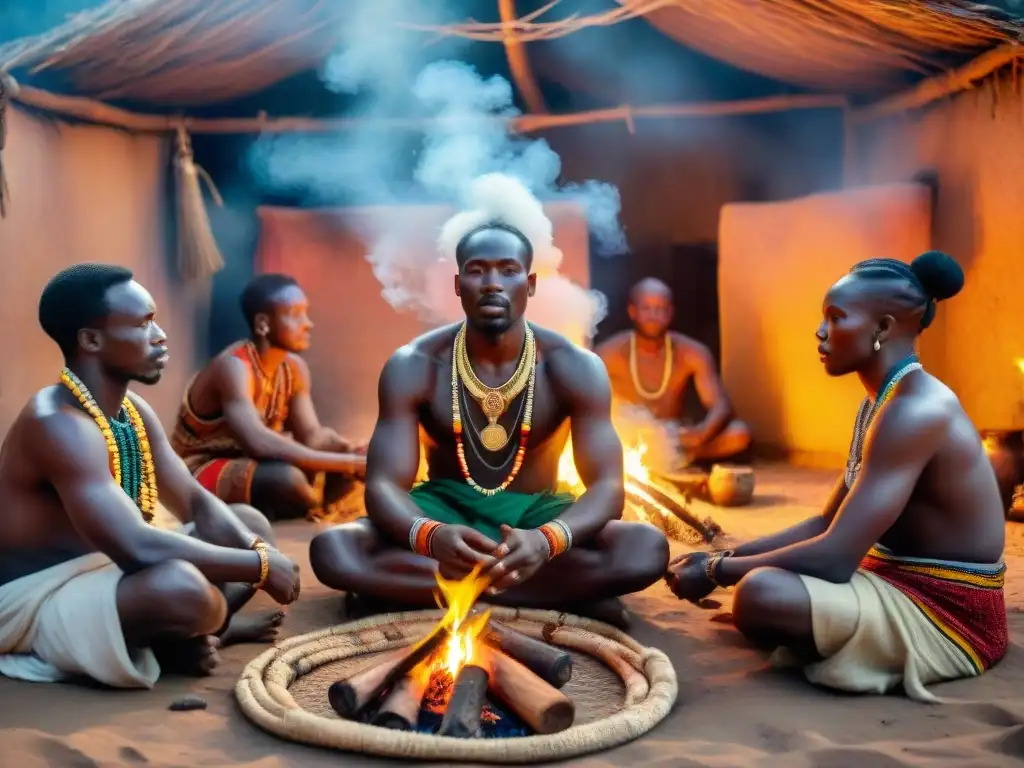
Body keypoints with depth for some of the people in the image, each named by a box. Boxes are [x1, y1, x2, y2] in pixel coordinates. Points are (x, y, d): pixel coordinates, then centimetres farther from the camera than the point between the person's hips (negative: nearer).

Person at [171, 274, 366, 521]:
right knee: (289, 477, -36)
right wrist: (343, 463, -42)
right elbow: (258, 442, -39)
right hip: (201, 474, -8)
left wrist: (351, 451, -28)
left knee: (348, 455, -8)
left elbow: (312, 434, -4)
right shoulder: (234, 366, -25)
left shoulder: (294, 367, -1)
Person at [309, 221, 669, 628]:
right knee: (331, 551, -30)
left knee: (648, 549, -30)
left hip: (534, 514, 0)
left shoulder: (573, 367, -14)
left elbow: (607, 486, -20)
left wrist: (548, 540, -43)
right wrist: (430, 536, -45)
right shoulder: (412, 367, -14)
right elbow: (383, 485, -19)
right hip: (446, 509, 1)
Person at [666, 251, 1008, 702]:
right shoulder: (882, 403, 9)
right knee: (761, 571, 22)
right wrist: (725, 558, 3)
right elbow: (828, 524, 12)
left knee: (761, 593, -31)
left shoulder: (916, 411, -24)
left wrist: (717, 571, -17)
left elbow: (835, 557, -29)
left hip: (946, 615, -10)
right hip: (903, 584, 10)